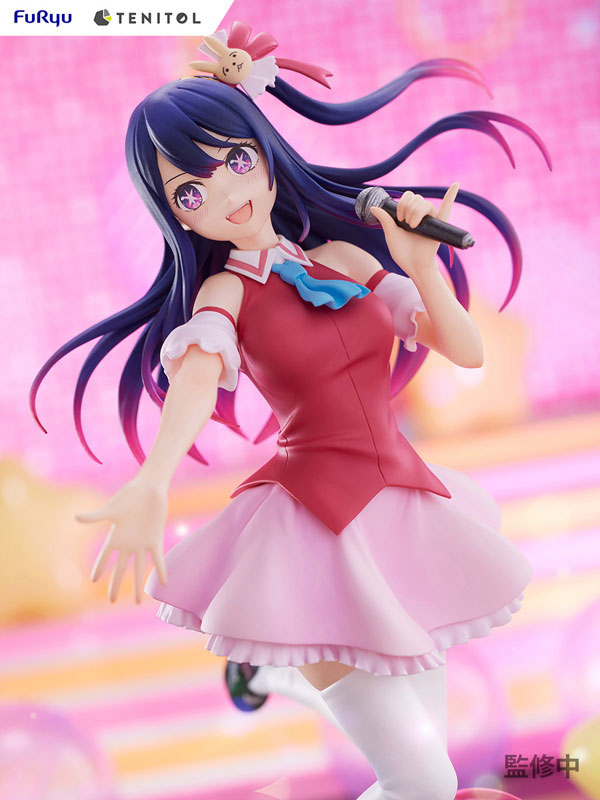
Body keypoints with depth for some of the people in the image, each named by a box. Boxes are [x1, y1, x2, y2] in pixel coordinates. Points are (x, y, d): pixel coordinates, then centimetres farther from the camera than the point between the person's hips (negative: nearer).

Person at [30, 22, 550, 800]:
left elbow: (467, 350, 6)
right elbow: (196, 379, -28)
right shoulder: (224, 293, -5)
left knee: (421, 731, 17)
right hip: (314, 517, -5)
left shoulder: (348, 255, 6)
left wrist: (424, 265, -9)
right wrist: (150, 486, -46)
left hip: (404, 497, 5)